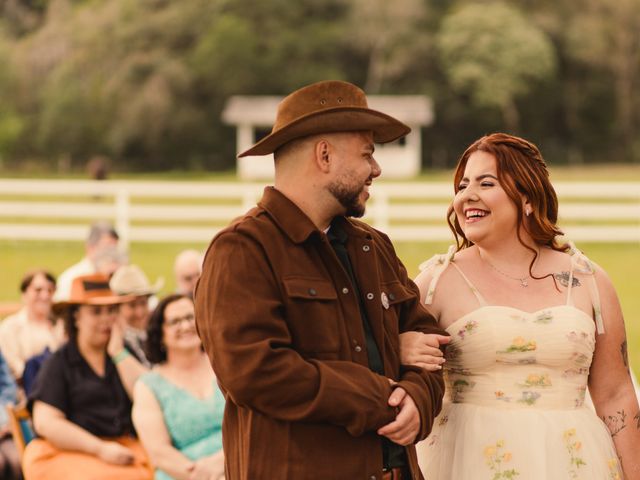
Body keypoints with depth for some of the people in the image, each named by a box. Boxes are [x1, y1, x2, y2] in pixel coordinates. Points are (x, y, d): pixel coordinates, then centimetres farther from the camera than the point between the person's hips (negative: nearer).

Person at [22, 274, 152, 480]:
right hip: (71, 453, -3)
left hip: (125, 449, 4)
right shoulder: (58, 363, 5)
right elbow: (46, 423, -5)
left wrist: (118, 353, -1)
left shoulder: (124, 354, 17)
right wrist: (101, 449, -12)